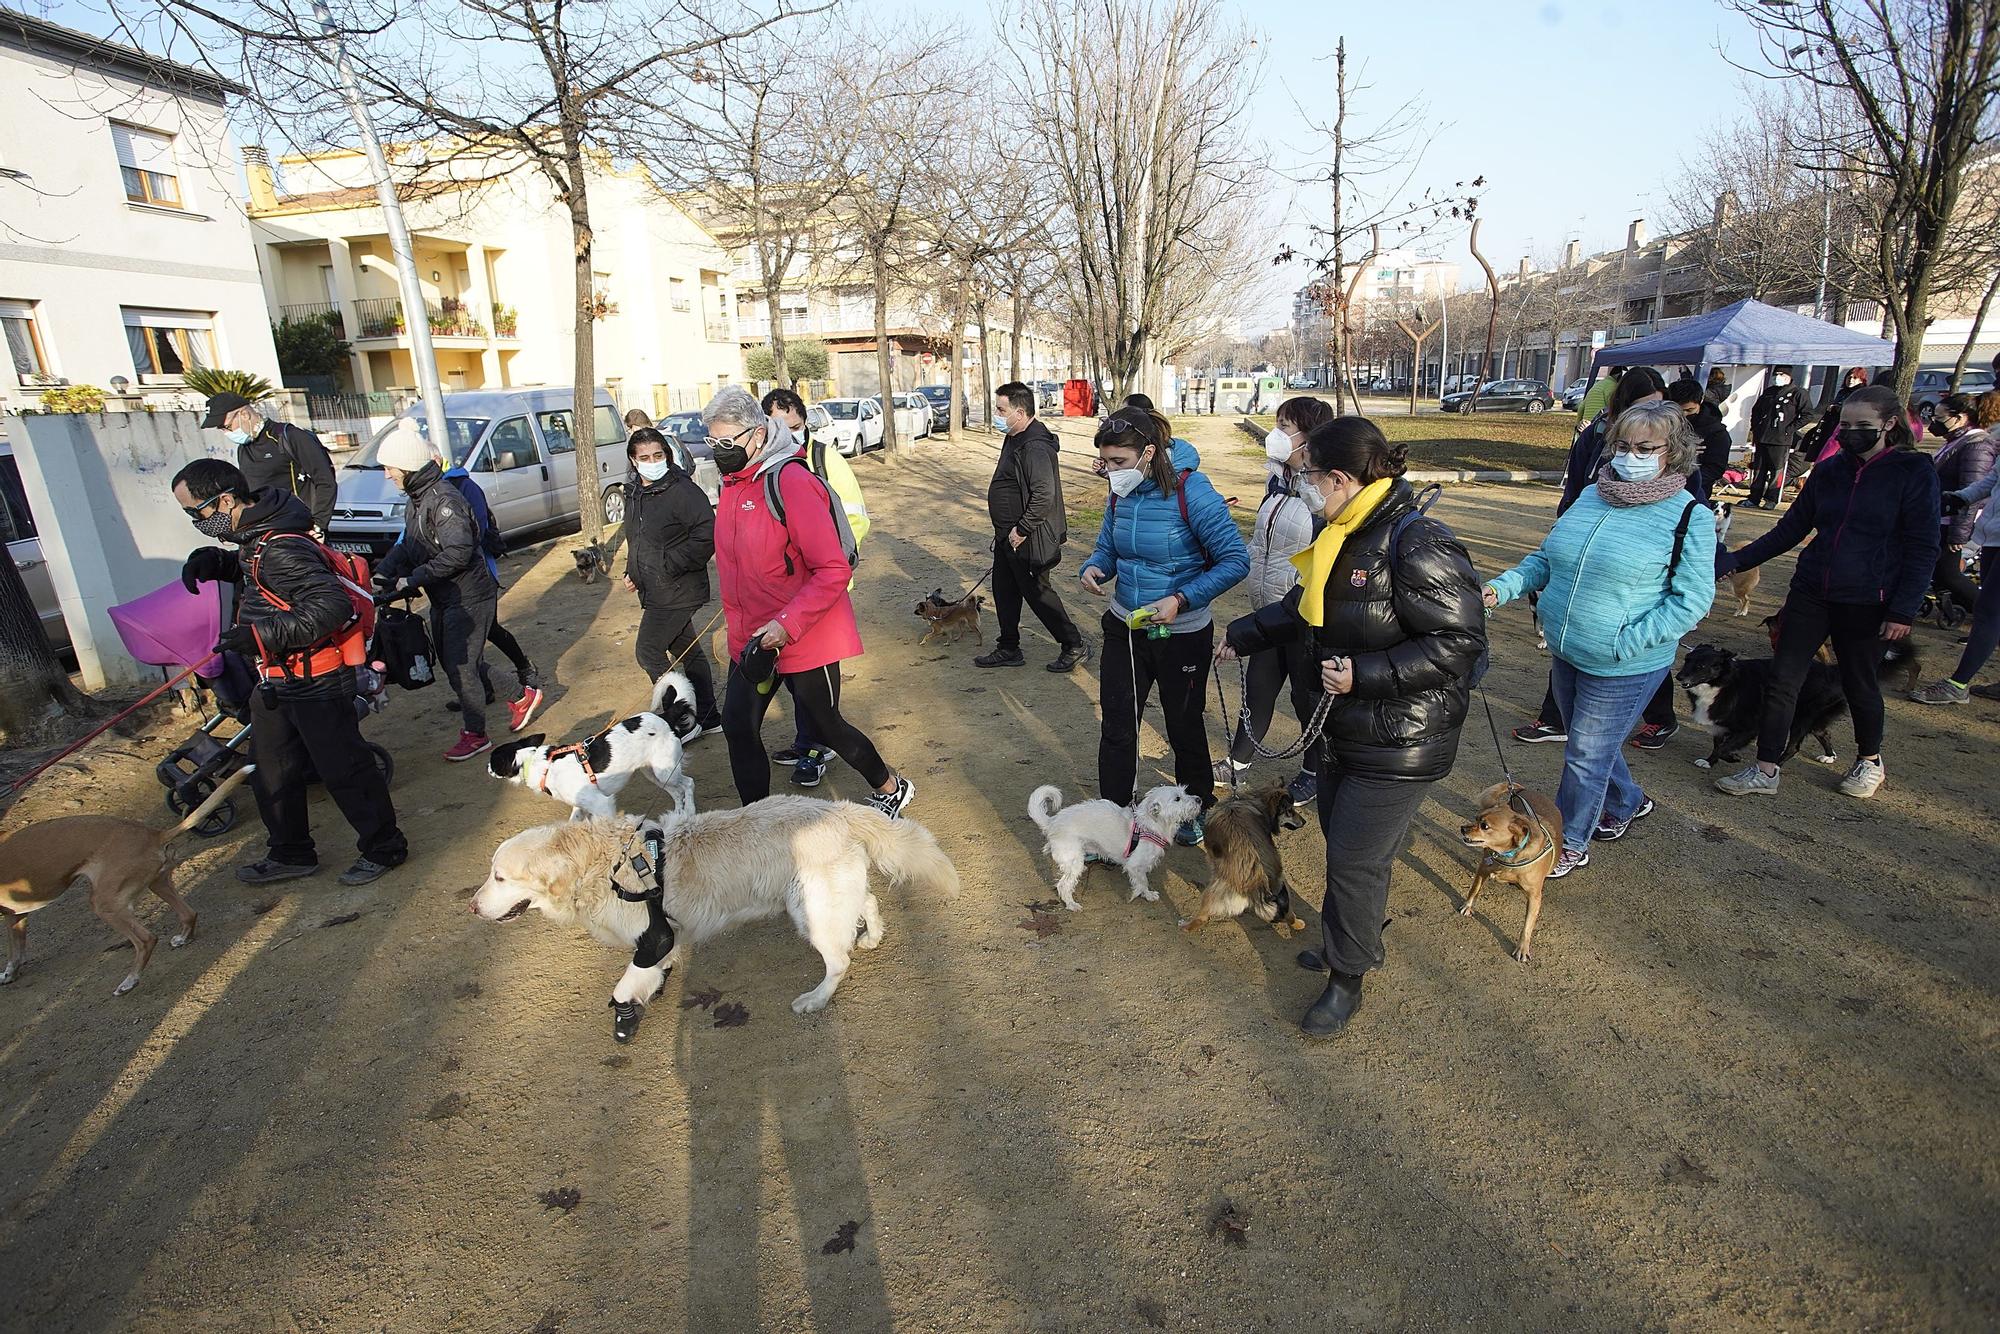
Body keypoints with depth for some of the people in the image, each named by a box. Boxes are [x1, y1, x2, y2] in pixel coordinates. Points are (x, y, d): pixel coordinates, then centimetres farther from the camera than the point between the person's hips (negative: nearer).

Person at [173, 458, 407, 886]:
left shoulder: (281, 549, -25)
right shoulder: (256, 536, 6)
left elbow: (333, 605, -33)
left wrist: (262, 634, -31)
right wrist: (213, 561, 8)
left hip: (315, 683, -11)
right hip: (275, 679, 11)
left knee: (343, 769, 2)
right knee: (270, 772, 19)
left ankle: (383, 846, 19)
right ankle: (290, 854, 35)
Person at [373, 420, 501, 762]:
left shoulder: (444, 499, -21)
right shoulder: (419, 498, 10)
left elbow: (457, 552, -31)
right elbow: (407, 545, 14)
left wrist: (412, 579, -27)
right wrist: (382, 573, -2)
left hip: (468, 598, -10)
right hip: (443, 599, 10)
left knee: (461, 667, -3)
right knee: (449, 661, 19)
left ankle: (475, 735, 9)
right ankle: (471, 707, 41)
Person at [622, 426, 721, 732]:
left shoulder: (683, 490, -16)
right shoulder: (636, 494, 12)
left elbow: (707, 536, -23)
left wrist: (669, 565, -20)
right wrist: (632, 572, 12)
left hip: (678, 590, -9)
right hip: (655, 592, 9)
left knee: (648, 651, -7)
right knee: (689, 651, 15)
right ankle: (708, 718, 25)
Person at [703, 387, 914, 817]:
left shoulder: (791, 482, -20)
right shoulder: (733, 482, 6)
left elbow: (834, 571, -24)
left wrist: (786, 624, -28)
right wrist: (739, 622, 17)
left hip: (807, 636, -7)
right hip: (751, 637, 8)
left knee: (825, 725, 9)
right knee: (738, 727, 4)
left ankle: (891, 788, 34)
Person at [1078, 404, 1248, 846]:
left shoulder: (1191, 491, -22)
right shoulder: (1120, 494, -4)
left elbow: (1235, 560, -21)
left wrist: (1181, 600, -31)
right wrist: (1093, 569, -15)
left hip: (1182, 634, -5)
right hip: (1125, 627, 5)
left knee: (1184, 726, 15)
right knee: (1116, 728, 9)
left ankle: (1197, 807, 40)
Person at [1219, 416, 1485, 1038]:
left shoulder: (1418, 544, -25)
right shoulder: (1345, 537, 4)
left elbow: (1459, 644, -26)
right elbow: (1302, 609, 20)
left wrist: (1363, 674, -27)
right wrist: (1240, 635, 22)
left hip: (1400, 744, -9)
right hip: (1344, 729, 9)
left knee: (1354, 859, 2)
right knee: (1342, 842, 22)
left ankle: (1347, 980, 24)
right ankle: (1346, 941, 45)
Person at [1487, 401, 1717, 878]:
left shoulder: (1689, 517, -13)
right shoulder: (1591, 496, 4)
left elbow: (1693, 599, -15)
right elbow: (1546, 558, 12)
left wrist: (1626, 642, -23)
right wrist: (1503, 588, -5)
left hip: (1625, 669, -6)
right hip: (1567, 654, 6)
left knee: (1586, 756, 5)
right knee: (1593, 744, 24)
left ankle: (1570, 845, 25)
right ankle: (1627, 802, 52)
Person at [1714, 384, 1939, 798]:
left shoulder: (1915, 473, -6)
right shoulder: (1828, 471, 6)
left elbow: (1923, 549, -8)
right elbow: (1789, 530, 10)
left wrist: (1903, 610, -14)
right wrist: (1735, 561, -1)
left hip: (1865, 602, -4)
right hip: (1810, 593, 4)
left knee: (1859, 684, 12)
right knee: (1782, 680, 0)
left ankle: (1871, 761, 37)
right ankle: (1765, 771, 6)